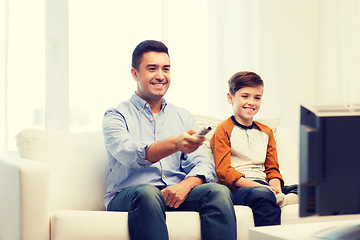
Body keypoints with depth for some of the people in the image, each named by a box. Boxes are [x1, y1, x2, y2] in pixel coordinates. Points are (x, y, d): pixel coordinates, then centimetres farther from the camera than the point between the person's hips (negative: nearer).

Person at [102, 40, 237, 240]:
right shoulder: (116, 116, 6)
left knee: (219, 191, -26)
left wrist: (186, 184, -16)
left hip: (177, 194, 4)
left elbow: (203, 164, 9)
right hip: (127, 197, -3)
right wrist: (175, 144, -35)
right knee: (147, 193, -38)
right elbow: (129, 154, -16)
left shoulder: (184, 117, 21)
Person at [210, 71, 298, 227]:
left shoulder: (266, 132, 24)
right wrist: (259, 186, -19)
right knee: (263, 194, -39)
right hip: (236, 188, -6)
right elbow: (224, 171, -7)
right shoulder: (224, 129, 4)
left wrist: (275, 186, -6)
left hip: (263, 185, 6)